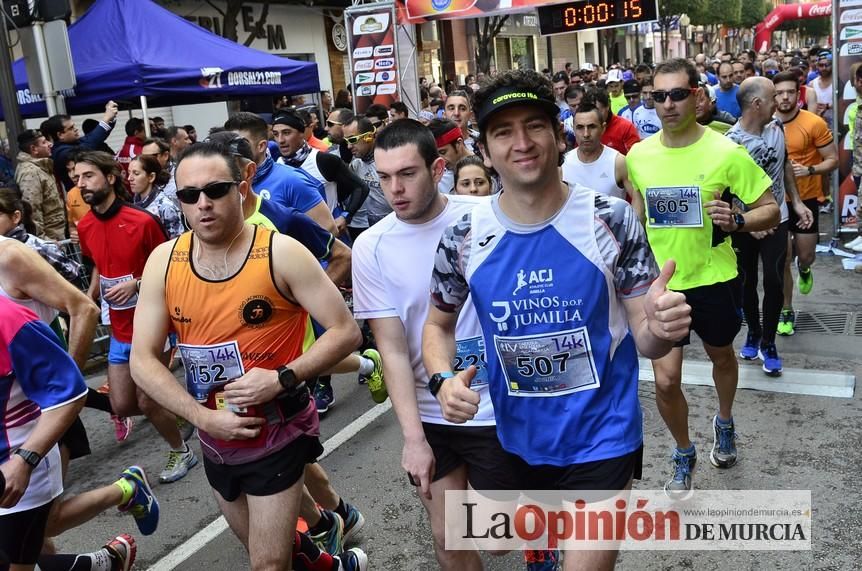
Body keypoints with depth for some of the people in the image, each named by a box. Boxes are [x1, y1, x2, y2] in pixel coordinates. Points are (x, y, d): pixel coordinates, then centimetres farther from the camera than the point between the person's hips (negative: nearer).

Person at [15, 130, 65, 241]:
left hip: (59, 235, 10)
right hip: (49, 239, -10)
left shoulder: (41, 167, 13)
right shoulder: (30, 172, -18)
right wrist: (42, 240, -25)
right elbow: (31, 210, -25)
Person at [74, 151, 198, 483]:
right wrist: (88, 300, 7)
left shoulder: (142, 221, -18)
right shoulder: (85, 227, 2)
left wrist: (136, 284, -22)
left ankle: (181, 452, 23)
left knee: (147, 401, -2)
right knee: (122, 406, 6)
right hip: (120, 329, 6)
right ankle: (166, 408, 37)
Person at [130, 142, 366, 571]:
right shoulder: (163, 262, -6)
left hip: (278, 435, -5)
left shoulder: (281, 254, -17)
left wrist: (283, 378, -26)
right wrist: (203, 417, -15)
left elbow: (345, 331, -14)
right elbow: (142, 358, -4)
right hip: (216, 441, 5)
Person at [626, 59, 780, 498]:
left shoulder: (726, 153, -15)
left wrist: (736, 221, -28)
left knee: (722, 357, 24)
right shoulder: (638, 156, -6)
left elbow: (771, 211, -8)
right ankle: (684, 454, 25)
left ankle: (724, 424, 55)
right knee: (665, 381, -4)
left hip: (714, 280, -1)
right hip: (662, 284, 1)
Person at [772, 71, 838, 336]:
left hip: (805, 200, -1)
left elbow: (833, 160, -8)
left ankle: (804, 269, 49)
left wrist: (809, 170, -25)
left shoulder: (814, 123, -13)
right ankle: (786, 312, 19)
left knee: (805, 256, 9)